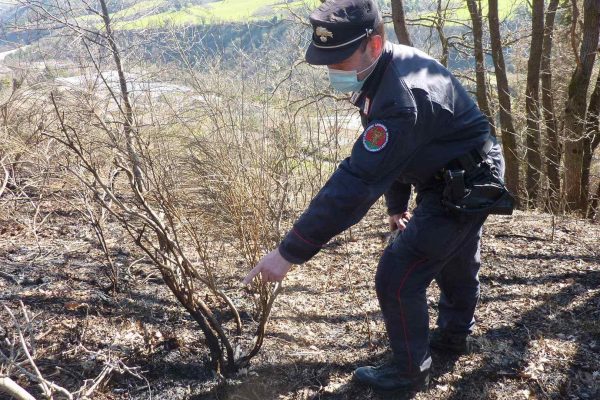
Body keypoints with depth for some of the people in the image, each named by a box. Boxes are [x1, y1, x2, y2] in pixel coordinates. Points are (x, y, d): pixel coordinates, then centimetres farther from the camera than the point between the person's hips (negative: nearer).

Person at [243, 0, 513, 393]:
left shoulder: (401, 99, -37)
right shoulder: (394, 67, -5)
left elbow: (355, 184, -42)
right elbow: (390, 158, 6)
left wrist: (290, 252, -41)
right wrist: (397, 204, 15)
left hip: (463, 190, -10)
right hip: (471, 180, 10)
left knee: (398, 277, -8)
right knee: (457, 262, 28)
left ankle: (410, 371, 13)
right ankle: (456, 333, 52)